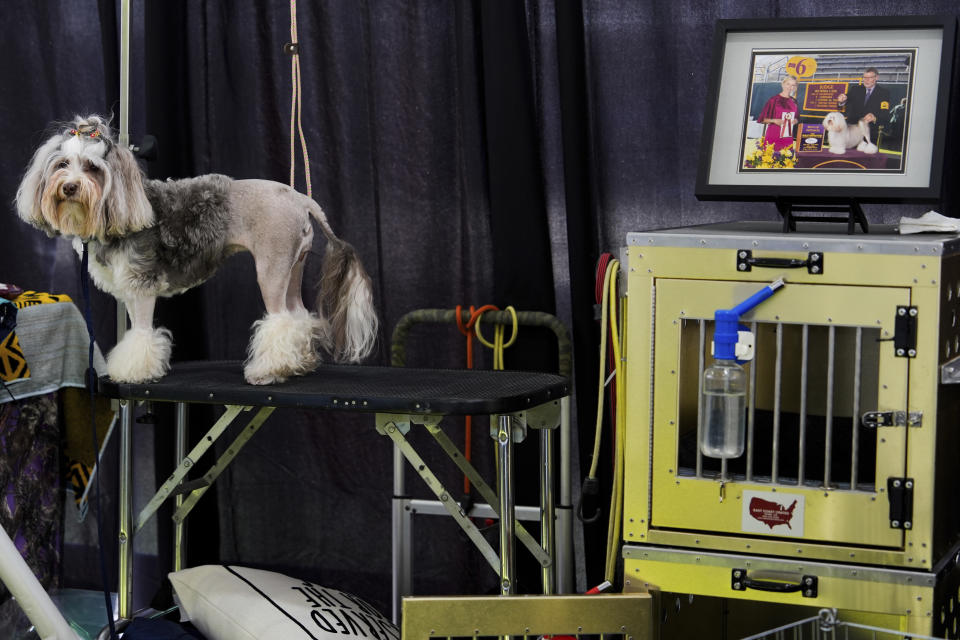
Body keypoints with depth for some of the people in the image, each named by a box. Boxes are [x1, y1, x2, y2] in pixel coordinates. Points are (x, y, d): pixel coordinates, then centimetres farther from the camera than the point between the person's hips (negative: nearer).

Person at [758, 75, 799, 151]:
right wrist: (774, 120, -16)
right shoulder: (774, 100, -3)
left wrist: (796, 120, 4)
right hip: (773, 136, -4)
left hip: (788, 138, 4)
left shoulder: (793, 102, 12)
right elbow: (762, 119, -1)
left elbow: (796, 117, 25)